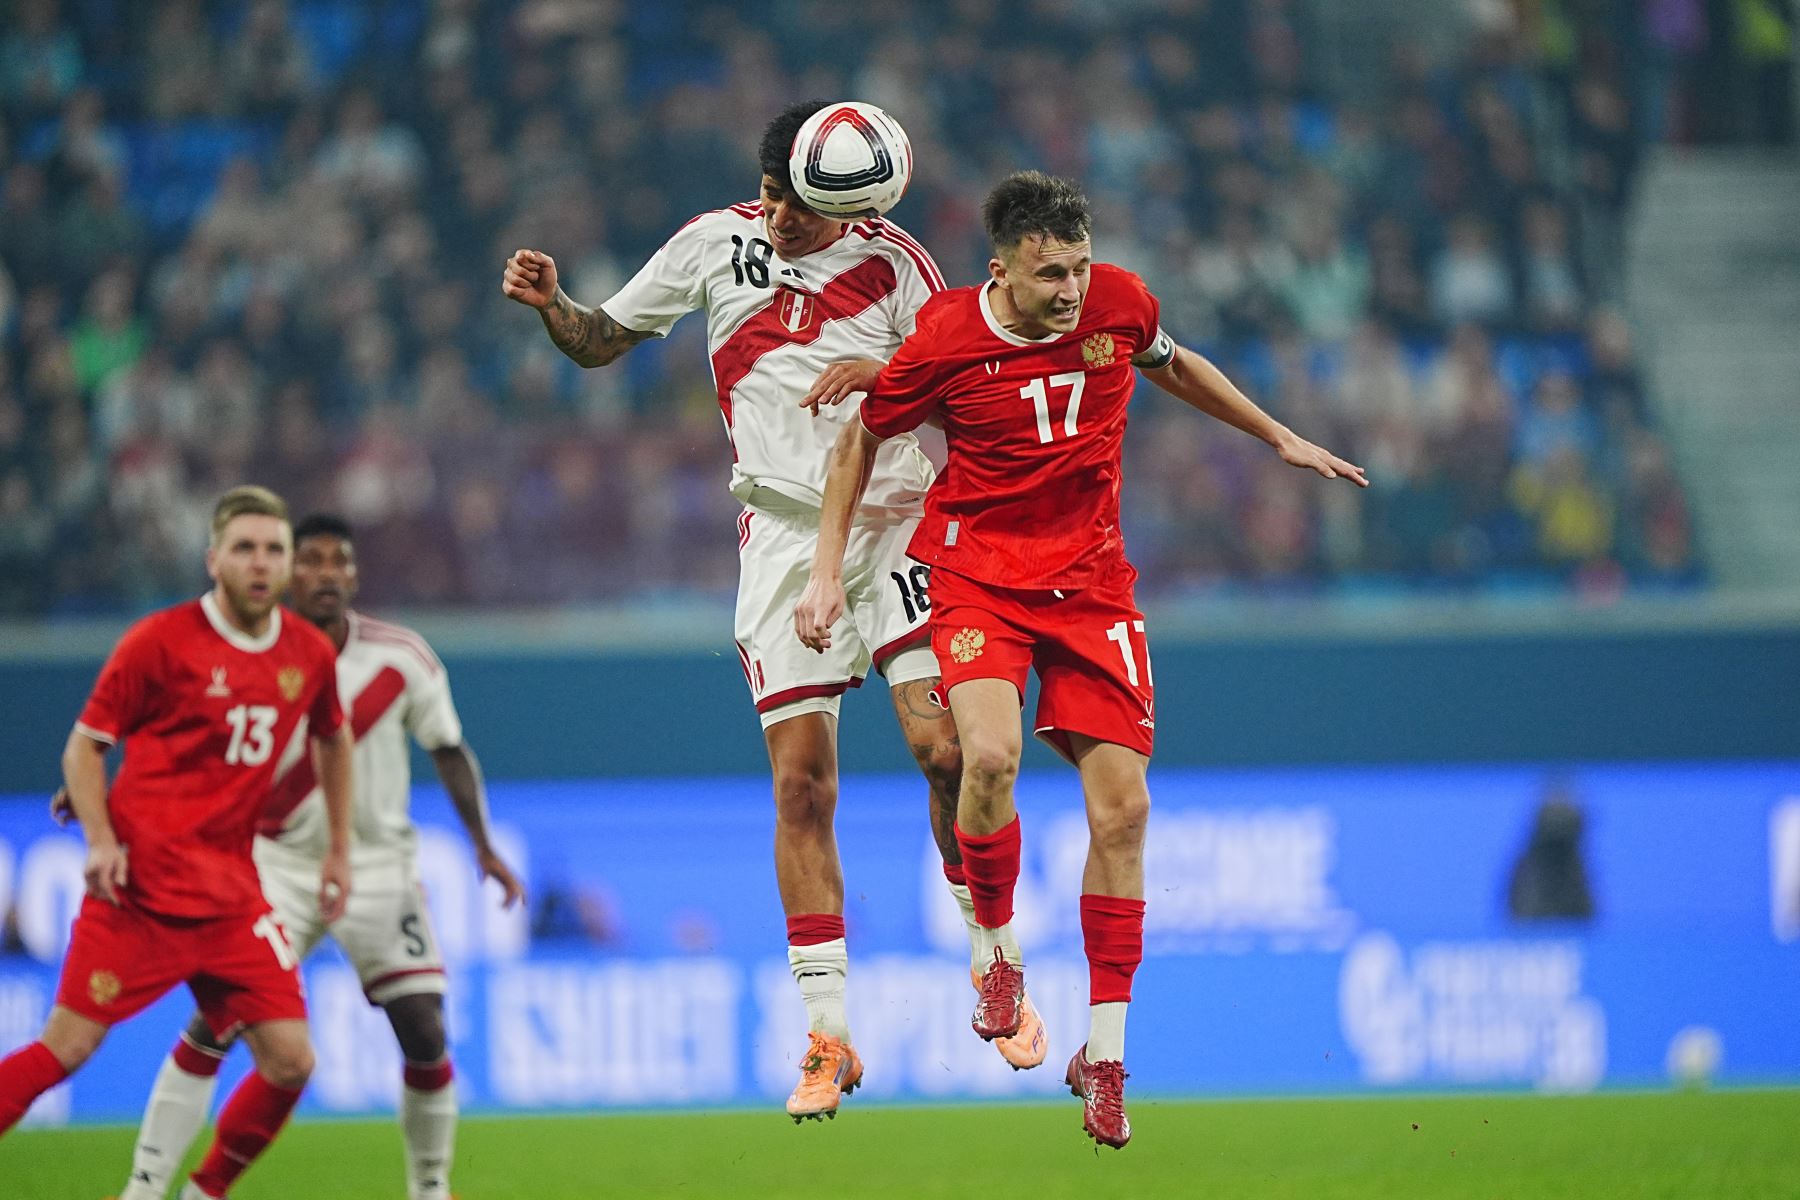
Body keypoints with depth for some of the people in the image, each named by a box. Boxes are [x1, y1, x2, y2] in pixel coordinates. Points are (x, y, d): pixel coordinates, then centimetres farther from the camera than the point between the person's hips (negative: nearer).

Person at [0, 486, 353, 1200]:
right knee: (67, 1046, -10)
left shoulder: (309, 654, 6)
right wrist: (101, 841, -15)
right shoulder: (160, 641, -8)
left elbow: (332, 739, 27)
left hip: (231, 894, 5)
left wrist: (338, 849, 23)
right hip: (140, 884, -5)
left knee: (289, 1061, -4)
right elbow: (84, 746, -1)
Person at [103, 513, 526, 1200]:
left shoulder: (401, 658, -5)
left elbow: (448, 751, 6)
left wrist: (483, 844, 0)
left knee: (424, 1033, -5)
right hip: (279, 863, -1)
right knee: (213, 1022, -12)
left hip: (378, 867, 1)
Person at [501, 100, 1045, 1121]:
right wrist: (550, 303, -6)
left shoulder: (892, 260, -1)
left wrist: (888, 373, -19)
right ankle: (828, 1035, 0)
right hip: (786, 530, 1)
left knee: (946, 749, -14)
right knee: (803, 783, -5)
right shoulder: (716, 242, 5)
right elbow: (604, 340, 14)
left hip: (896, 522, -1)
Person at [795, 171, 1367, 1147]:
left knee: (1122, 809, -5)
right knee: (990, 756, -30)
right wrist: (827, 572, 0)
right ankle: (999, 950, -1)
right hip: (979, 579, -3)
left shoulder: (1118, 301, -7)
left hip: (1092, 582, 3)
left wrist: (1281, 438, 25)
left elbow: (1172, 364, 18)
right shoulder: (943, 342, -15)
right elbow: (860, 441, 2)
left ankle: (1104, 1056, 6)